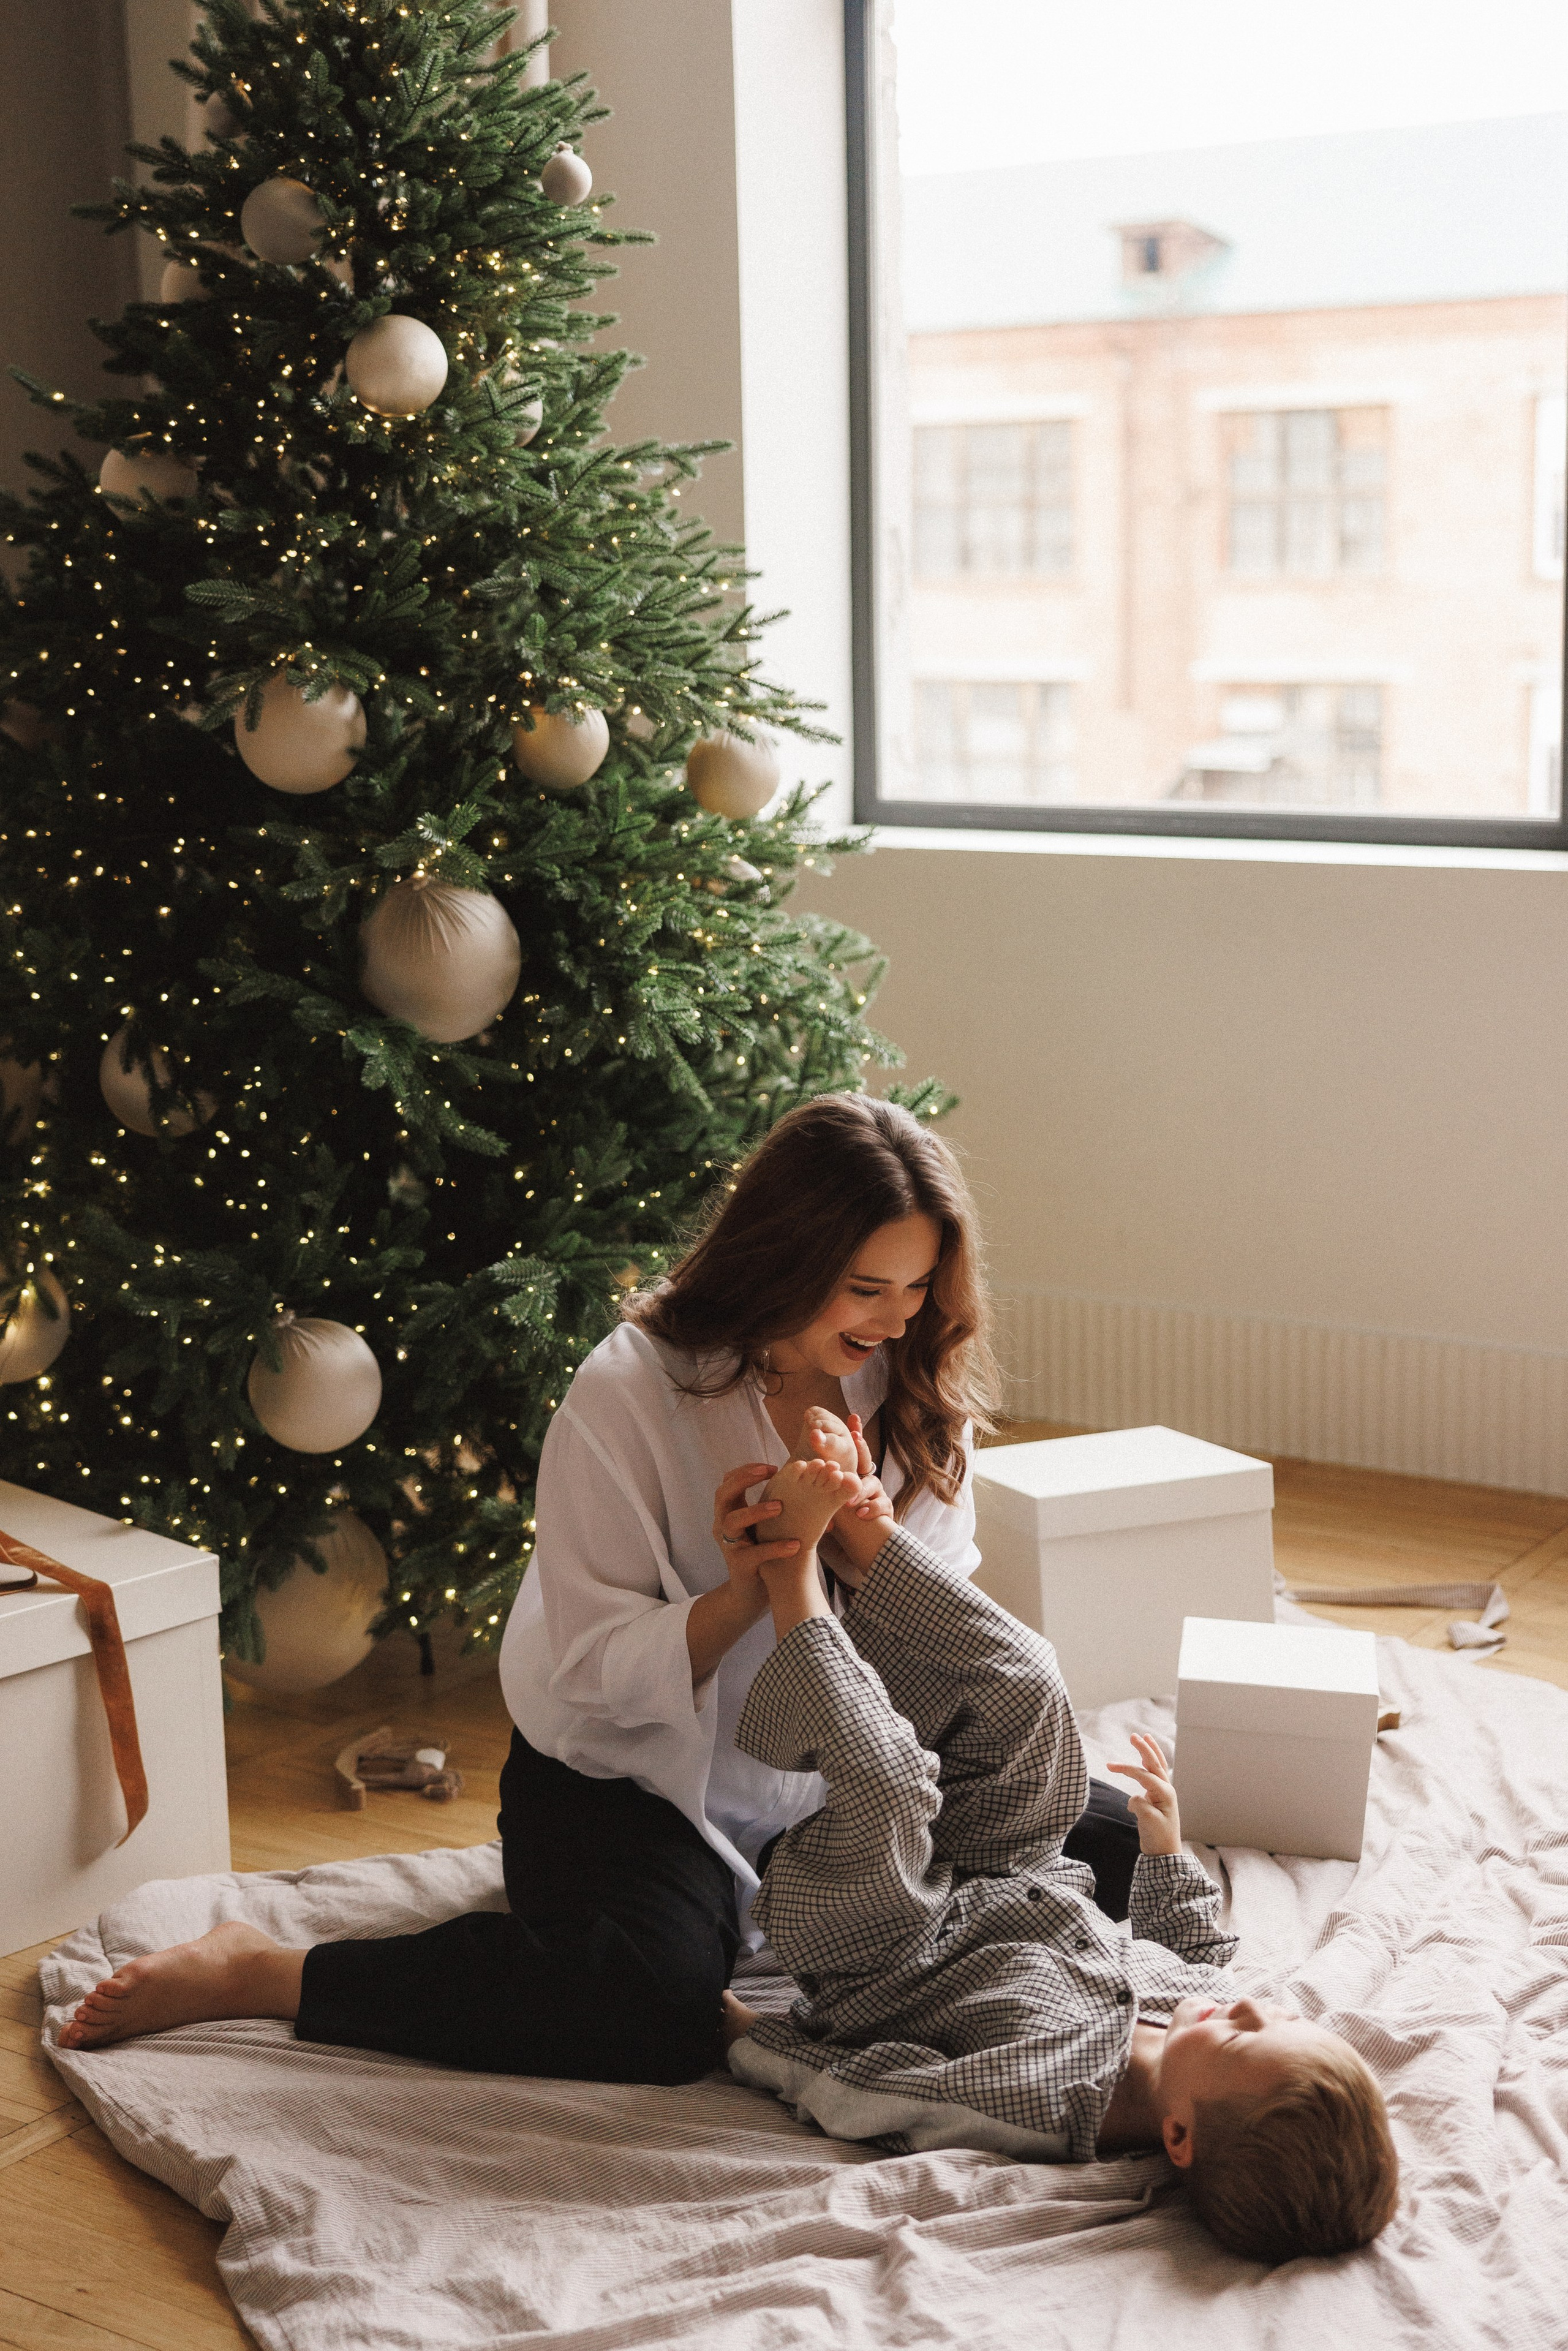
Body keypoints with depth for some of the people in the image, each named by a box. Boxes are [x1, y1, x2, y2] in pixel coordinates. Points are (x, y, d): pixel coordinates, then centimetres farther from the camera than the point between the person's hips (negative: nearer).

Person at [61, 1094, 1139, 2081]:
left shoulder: (919, 1390, -4)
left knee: (1114, 1847, -2)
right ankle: (254, 1975, -16)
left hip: (841, 1777, 6)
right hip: (627, 1779, -6)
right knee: (657, 2004, -34)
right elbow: (598, 1676, -18)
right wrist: (744, 1593, -35)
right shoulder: (631, 1393, -19)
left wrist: (869, 1547, -24)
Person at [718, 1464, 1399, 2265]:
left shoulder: (1045, 2103, -43)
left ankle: (792, 1573, -10)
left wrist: (752, 2040, -15)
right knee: (1024, 1679, -7)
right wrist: (1166, 1846, 6)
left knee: (886, 1783, -32)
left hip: (879, 1969, -6)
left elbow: (852, 2095, -28)